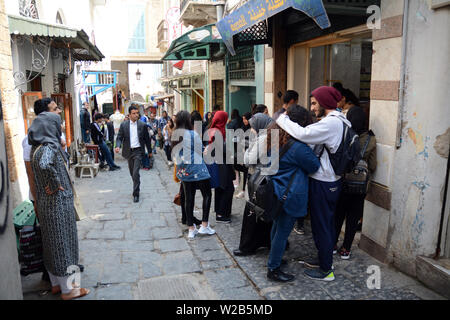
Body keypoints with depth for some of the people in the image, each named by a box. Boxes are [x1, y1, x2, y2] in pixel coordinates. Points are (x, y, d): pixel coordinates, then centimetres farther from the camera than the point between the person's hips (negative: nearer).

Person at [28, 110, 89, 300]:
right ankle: (67, 289, 17)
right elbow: (45, 165, -40)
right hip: (58, 204, -9)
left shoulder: (37, 147, 7)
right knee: (62, 243, 3)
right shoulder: (49, 147, -21)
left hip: (45, 204, 9)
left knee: (51, 243, 18)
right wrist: (56, 184, -27)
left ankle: (56, 283, 34)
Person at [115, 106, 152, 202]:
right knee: (132, 173, 15)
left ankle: (136, 194, -6)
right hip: (128, 151, 3)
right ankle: (136, 187, 38)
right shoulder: (123, 125, 2)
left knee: (136, 173, -12)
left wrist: (150, 151, 11)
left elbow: (147, 139, 6)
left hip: (138, 151, -3)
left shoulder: (142, 125, 0)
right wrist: (118, 146, -18)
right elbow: (119, 137, 2)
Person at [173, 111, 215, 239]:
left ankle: (191, 229, 14)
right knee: (207, 195, 7)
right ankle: (204, 225, 5)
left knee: (188, 198, 9)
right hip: (197, 169, -6)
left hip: (183, 170, 6)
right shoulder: (193, 134, -13)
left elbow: (175, 154, 11)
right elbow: (200, 151, -3)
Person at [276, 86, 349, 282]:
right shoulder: (338, 121, 12)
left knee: (321, 225, 2)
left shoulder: (331, 122, -21)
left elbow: (304, 135, -30)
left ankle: (326, 271, 16)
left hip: (324, 183, -10)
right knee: (327, 223, 21)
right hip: (331, 180, 10)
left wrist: (282, 119, -17)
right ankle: (325, 260, 37)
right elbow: (313, 138, 10)